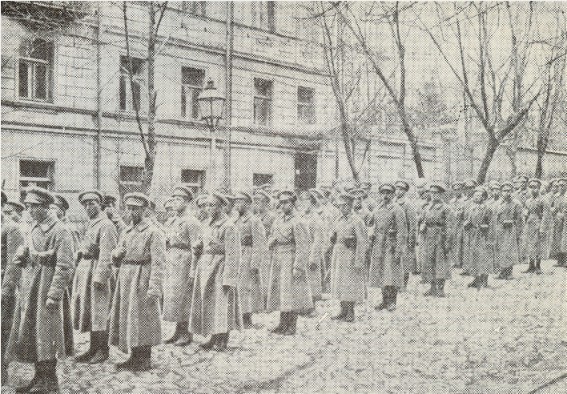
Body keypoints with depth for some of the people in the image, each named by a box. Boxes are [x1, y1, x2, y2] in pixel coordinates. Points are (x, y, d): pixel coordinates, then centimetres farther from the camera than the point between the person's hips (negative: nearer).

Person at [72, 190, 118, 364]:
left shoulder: (106, 225, -12)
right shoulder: (90, 224, 18)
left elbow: (106, 254, -19)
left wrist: (99, 276, -22)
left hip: (97, 270, -9)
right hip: (84, 270, 10)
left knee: (98, 311, -3)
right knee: (87, 310, 13)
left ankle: (103, 350, 6)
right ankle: (93, 348, 21)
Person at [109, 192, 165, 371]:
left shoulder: (153, 233, -8)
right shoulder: (125, 232, 16)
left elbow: (158, 262, -15)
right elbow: (116, 259, 24)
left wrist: (154, 288, -22)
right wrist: (117, 253, -1)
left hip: (142, 279, -8)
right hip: (125, 279, 8)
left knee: (142, 318, -4)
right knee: (126, 316, 10)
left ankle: (145, 360, 6)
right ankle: (134, 357, 21)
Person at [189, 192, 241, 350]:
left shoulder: (228, 227, -14)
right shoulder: (208, 224, 12)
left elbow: (232, 255, -17)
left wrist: (228, 279, -20)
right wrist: (199, 269, 14)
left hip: (220, 268, -8)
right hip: (205, 266, 8)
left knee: (221, 305, -2)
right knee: (209, 303, 11)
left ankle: (223, 341, 7)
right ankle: (214, 339, 20)